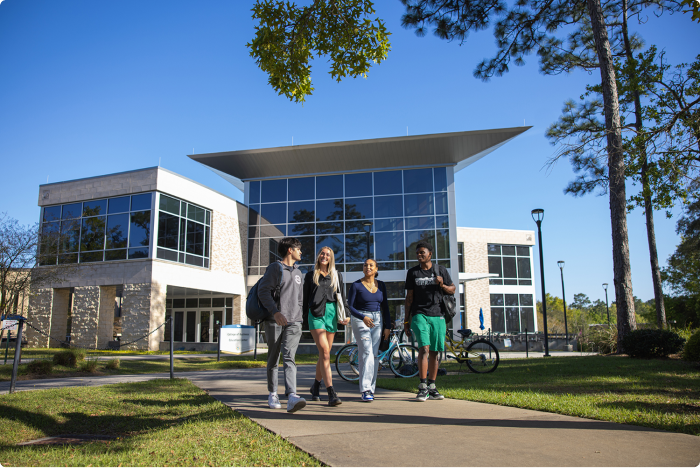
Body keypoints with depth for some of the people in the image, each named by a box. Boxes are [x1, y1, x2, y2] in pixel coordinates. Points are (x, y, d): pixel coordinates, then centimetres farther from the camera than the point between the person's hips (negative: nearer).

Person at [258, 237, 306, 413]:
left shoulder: (297, 272, 20)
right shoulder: (275, 268, 0)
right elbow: (263, 291, -12)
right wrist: (275, 312, -22)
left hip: (293, 322, 3)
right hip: (274, 321, -3)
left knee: (289, 357, -13)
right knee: (273, 359, 7)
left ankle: (292, 397, -26)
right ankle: (272, 394, 23)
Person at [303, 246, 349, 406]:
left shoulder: (337, 276, 16)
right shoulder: (311, 275, 12)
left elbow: (342, 297, 16)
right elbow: (305, 297, 13)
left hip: (331, 314, 3)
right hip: (316, 314, -3)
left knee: (324, 354, 7)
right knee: (324, 352, -17)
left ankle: (316, 386, 28)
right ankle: (331, 393, -22)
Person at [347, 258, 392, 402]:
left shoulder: (381, 285, 9)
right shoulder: (356, 285, -3)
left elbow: (385, 307, 13)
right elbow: (350, 307, -5)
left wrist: (387, 326, 7)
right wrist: (363, 317, -18)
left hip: (377, 320, 4)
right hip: (360, 320, -4)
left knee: (375, 354, 2)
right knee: (367, 353, -13)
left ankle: (371, 388, 10)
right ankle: (365, 390, -11)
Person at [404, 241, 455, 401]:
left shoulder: (441, 270, 9)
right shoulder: (412, 273, 9)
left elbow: (452, 290, 14)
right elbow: (409, 297, 10)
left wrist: (442, 285, -9)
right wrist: (406, 321, 7)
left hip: (437, 316, 2)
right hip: (419, 315, -1)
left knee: (434, 352, 3)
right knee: (424, 349, -17)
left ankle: (432, 388, 12)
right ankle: (423, 388, -14)